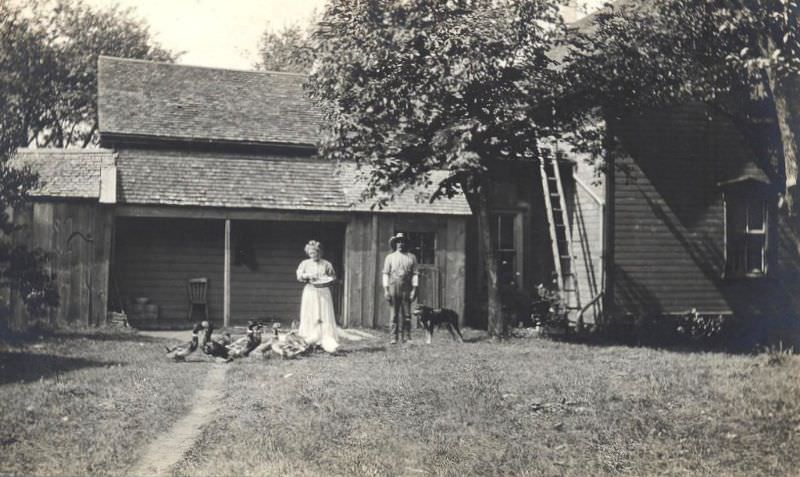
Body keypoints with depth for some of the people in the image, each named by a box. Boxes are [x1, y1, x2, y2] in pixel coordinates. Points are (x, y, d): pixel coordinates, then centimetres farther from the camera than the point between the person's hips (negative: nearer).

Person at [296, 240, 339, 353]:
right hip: (310, 292, 1)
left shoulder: (326, 264, 6)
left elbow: (333, 277, 8)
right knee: (310, 317, -1)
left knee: (325, 317, -9)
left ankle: (328, 343, -14)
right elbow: (299, 276, 3)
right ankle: (309, 342, 5)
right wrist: (307, 276, -15)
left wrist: (326, 281, -11)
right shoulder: (305, 263, 9)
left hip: (323, 292, -1)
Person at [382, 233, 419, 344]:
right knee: (394, 314, -2)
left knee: (407, 314, -1)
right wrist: (386, 290, -1)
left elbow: (415, 274, 6)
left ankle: (406, 337, 4)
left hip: (406, 289, 0)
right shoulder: (390, 257, 11)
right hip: (393, 287, 0)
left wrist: (414, 289, -3)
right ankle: (394, 337, 1)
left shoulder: (411, 257, 10)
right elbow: (386, 274, 8)